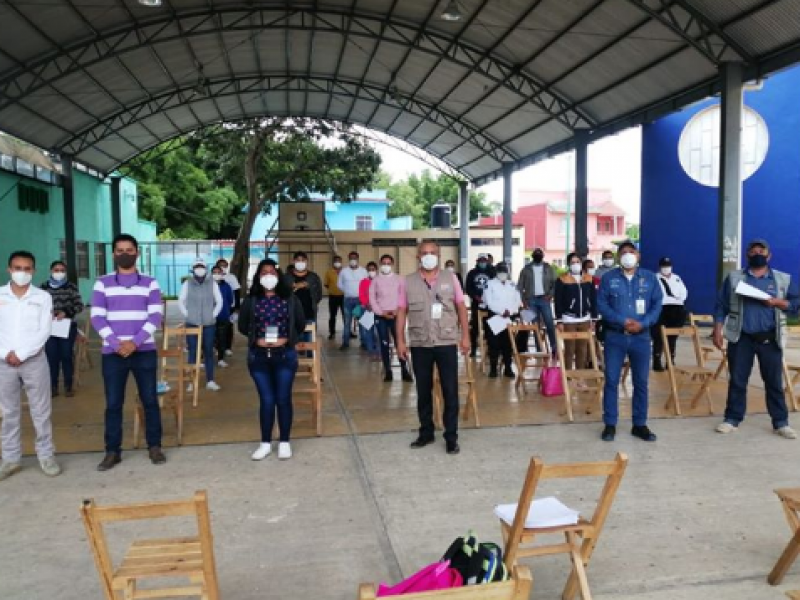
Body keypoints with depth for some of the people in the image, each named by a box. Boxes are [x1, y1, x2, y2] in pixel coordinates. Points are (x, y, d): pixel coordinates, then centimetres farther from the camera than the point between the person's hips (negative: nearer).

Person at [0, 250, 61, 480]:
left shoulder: (43, 297, 1)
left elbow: (44, 331, -6)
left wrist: (21, 354, -13)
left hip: (34, 360, -1)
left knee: (41, 411, 4)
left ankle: (46, 455, 13)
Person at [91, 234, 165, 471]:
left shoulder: (150, 283, 6)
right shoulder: (102, 283, 6)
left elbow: (156, 316, -3)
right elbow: (97, 318, -1)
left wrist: (135, 342, -14)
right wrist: (117, 344, -14)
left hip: (144, 351, 0)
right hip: (112, 352, 0)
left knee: (150, 400, 4)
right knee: (113, 403, 4)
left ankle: (154, 446, 17)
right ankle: (112, 451, 15)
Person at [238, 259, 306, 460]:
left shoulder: (290, 299, 1)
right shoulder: (251, 301, 1)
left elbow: (301, 324, 7)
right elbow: (242, 326, 9)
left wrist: (287, 340, -1)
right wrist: (256, 339, -1)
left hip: (285, 355, 0)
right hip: (259, 356, 1)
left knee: (283, 399, 4)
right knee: (266, 400, 5)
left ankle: (285, 442, 18)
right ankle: (265, 443, 18)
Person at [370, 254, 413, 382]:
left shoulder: (399, 279, 6)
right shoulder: (376, 280, 7)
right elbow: (372, 298, 2)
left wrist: (397, 311, -11)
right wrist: (382, 312, -7)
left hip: (396, 315, -1)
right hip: (380, 316, 1)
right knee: (384, 344, 1)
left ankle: (404, 371, -2)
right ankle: (388, 371, 7)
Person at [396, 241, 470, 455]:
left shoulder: (450, 278, 3)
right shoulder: (407, 282, 2)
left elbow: (461, 307, 6)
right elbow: (401, 312, 4)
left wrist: (465, 335, 1)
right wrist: (400, 341, -1)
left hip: (447, 343, 0)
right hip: (419, 344, 1)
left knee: (450, 391, 2)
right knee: (423, 391, 11)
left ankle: (451, 437, 12)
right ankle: (426, 432, 26)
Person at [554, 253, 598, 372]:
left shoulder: (589, 279, 8)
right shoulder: (562, 280, -5)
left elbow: (594, 300, 11)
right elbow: (558, 302, -5)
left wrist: (594, 318, 7)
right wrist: (559, 321, -9)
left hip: (585, 320, 4)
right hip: (568, 320, -4)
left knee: (582, 349, 8)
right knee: (569, 349, -2)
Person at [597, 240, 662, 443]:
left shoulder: (650, 278, 6)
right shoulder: (608, 278, 2)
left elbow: (657, 304, 3)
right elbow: (601, 304, -4)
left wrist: (643, 323, -13)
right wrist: (622, 321, -17)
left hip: (641, 337, 1)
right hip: (615, 336, -1)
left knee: (641, 381, 7)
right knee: (611, 380, 0)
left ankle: (640, 424, 19)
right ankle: (610, 424, 10)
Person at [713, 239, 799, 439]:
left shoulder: (784, 279, 7)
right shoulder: (734, 277, 6)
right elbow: (721, 306, 5)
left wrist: (777, 302, -13)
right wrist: (717, 331, -3)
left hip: (770, 339, 0)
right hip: (741, 338, 0)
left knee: (774, 381, 5)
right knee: (737, 380, 5)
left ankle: (781, 422, 15)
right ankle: (732, 419, 14)